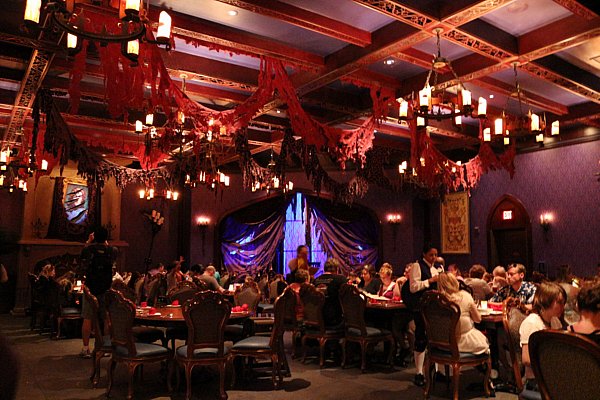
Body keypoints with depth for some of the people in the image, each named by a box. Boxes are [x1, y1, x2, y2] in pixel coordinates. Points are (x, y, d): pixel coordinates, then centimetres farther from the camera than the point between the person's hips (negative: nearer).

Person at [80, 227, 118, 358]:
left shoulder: (88, 249, -6)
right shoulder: (112, 251, -5)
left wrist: (89, 241, 24)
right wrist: (105, 242, 25)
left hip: (90, 288, 0)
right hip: (106, 289, 1)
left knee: (87, 319, 4)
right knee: (107, 319, 8)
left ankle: (85, 348, 7)